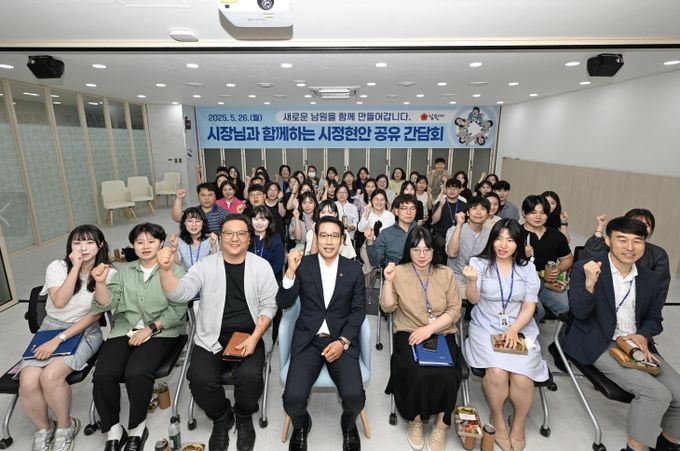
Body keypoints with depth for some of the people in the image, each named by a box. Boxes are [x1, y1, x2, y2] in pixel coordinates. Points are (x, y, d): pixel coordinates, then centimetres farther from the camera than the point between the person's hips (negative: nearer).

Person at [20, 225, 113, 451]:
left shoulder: (108, 274, -8)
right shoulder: (57, 267, -3)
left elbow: (95, 314, -10)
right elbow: (60, 301, -18)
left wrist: (59, 339, -16)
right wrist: (76, 267, -20)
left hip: (85, 332, -2)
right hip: (50, 328, 3)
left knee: (50, 376, -27)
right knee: (27, 382, -21)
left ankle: (65, 426, 1)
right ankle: (44, 428, 9)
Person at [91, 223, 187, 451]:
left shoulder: (174, 271, 3)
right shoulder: (124, 272, 17)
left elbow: (177, 310, -5)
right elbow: (106, 305, 6)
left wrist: (150, 329, -15)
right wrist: (100, 283, -11)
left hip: (161, 332, -4)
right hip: (123, 330, 4)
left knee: (136, 373, -28)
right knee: (103, 375, -22)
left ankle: (136, 428, -2)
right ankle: (113, 430, 1)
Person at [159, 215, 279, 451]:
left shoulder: (261, 266, 0)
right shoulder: (205, 265, 2)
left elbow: (269, 305, -1)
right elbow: (180, 294, -9)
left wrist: (254, 338, -13)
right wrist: (166, 269, -27)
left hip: (250, 336, -1)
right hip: (212, 338, 2)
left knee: (249, 375, -26)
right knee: (200, 378, -22)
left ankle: (244, 417, 11)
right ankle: (221, 418, 12)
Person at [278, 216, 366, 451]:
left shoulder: (353, 268, 3)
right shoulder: (303, 265, 0)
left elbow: (359, 309, 2)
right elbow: (283, 303, -5)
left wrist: (343, 341, -11)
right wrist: (290, 271, -20)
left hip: (342, 339, 1)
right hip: (308, 339, 0)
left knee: (354, 395, -20)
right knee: (293, 398, -19)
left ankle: (348, 424, 20)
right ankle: (301, 425, 21)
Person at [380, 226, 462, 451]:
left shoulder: (446, 273, 5)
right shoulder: (399, 272, 1)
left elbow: (454, 310, 1)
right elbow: (388, 308, 0)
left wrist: (429, 328, -13)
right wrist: (389, 281, -15)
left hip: (441, 333, 1)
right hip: (409, 334, -1)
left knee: (446, 375, -25)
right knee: (418, 374, -26)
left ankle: (440, 425, 3)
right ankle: (415, 420, 4)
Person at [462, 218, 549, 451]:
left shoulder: (527, 267, 4)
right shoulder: (480, 262, -2)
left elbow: (529, 306, 3)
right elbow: (473, 300, -6)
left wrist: (514, 330, -12)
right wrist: (472, 281, -27)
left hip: (520, 329, 2)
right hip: (486, 328, -1)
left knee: (522, 377, -21)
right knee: (497, 372, -26)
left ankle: (518, 425, 10)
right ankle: (497, 420, 4)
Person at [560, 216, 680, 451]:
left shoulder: (650, 279, 7)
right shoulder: (584, 268, -11)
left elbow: (654, 319, 16)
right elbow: (579, 313, -15)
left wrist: (642, 336, -7)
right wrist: (590, 282, -34)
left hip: (637, 346, 7)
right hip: (600, 347, -6)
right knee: (656, 393, -20)